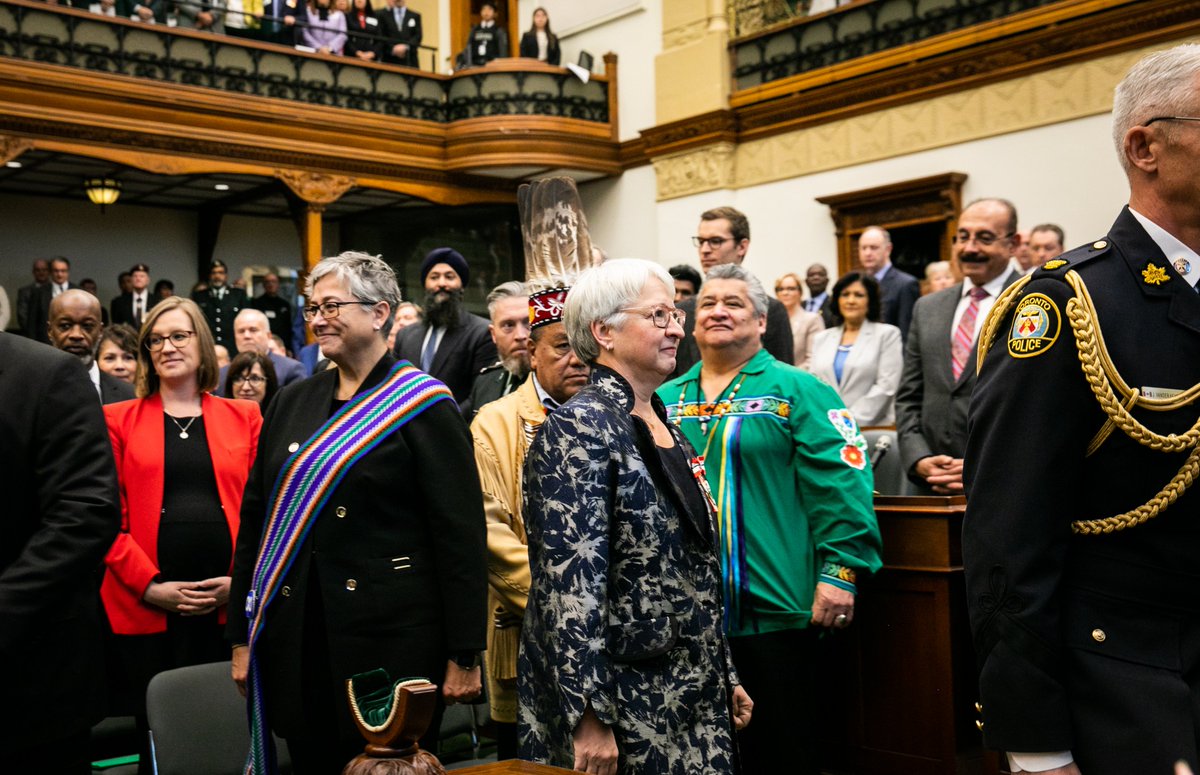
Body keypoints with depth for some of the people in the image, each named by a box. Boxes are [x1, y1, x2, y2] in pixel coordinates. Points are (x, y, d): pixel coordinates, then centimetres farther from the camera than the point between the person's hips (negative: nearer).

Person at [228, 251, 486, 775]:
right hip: (297, 643, 5)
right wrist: (242, 636, 9)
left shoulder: (423, 405, -6)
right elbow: (255, 520, 12)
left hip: (393, 638, -5)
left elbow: (461, 534, -9)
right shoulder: (291, 403, 10)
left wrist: (464, 657, -12)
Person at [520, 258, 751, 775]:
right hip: (622, 702, -7)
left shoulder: (665, 426, 10)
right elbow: (573, 584, -20)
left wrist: (725, 676, 18)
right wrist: (590, 717, -22)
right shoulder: (579, 428, -14)